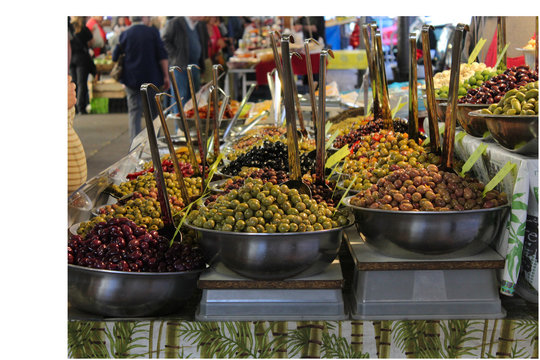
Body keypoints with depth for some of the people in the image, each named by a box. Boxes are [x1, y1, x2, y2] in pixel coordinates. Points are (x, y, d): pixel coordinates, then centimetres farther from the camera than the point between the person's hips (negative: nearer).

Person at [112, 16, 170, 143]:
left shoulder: (125, 34, 0)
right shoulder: (153, 32, -4)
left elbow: (115, 57, 4)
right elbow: (162, 56, -6)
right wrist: (166, 76, -1)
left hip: (131, 79, 1)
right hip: (152, 78, -1)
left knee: (134, 111, 6)